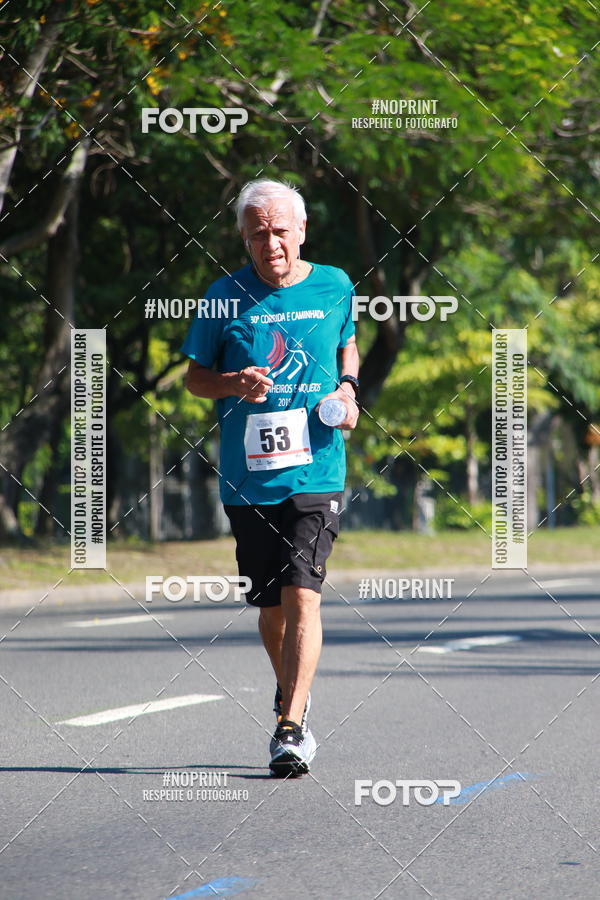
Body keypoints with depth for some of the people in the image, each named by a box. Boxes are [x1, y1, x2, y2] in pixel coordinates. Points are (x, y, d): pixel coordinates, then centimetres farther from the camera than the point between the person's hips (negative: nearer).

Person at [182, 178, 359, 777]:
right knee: (270, 609, 10)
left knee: (302, 595, -15)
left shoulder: (334, 287, 5)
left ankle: (291, 728, -14)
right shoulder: (227, 295, 1)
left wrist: (347, 387, 4)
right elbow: (194, 375, 8)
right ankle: (293, 694, 38)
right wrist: (234, 384, -13)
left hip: (316, 473, -1)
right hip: (248, 477, 1)